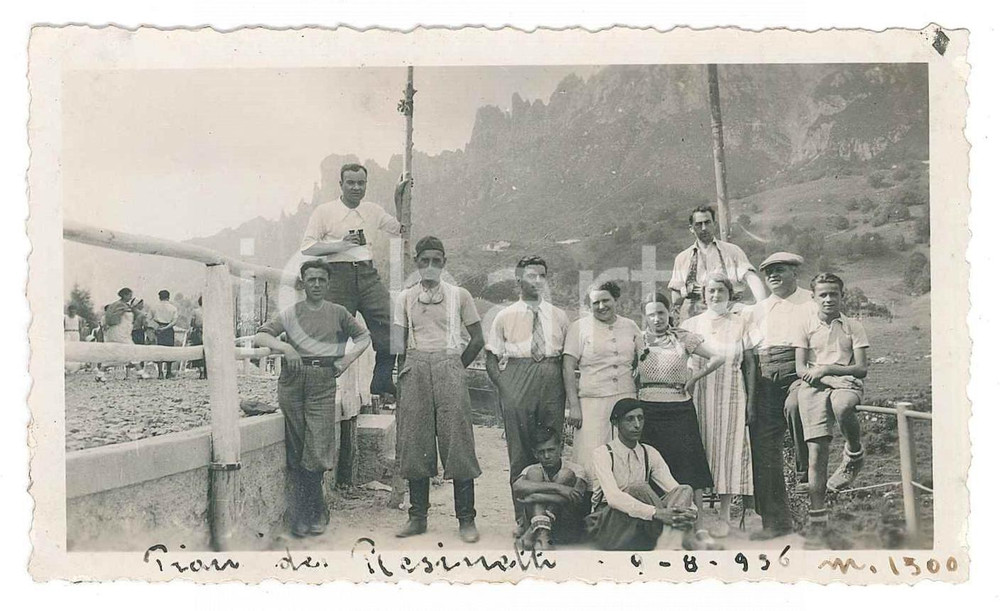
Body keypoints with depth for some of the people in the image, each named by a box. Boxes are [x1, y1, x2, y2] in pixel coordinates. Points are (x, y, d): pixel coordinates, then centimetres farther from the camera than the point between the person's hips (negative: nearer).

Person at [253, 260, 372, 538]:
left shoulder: (339, 313, 12)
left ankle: (313, 513, 9)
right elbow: (260, 336, 4)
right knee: (295, 453, 3)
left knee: (317, 451, -8)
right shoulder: (290, 313, 11)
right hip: (293, 380, 1)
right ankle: (301, 515, 12)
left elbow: (364, 336, 23)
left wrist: (347, 359, 9)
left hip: (324, 382, -1)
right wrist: (284, 347, -13)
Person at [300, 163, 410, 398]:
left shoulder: (373, 211, 16)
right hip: (339, 275, -4)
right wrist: (340, 246, -13)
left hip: (368, 275, 4)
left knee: (389, 324, -7)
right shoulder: (324, 211, 4)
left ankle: (382, 382, 6)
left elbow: (402, 230, 23)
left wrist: (400, 200, 12)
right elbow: (307, 248, -1)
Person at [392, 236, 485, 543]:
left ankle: (466, 520, -1)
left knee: (458, 443, -6)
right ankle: (417, 517, 11)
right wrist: (405, 375, 1)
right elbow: (399, 342, 11)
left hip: (449, 366, -2)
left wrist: (456, 367, 7)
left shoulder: (459, 295, 9)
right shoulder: (405, 297, 14)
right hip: (415, 370, 2)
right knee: (415, 444, 2)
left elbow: (477, 339, 10)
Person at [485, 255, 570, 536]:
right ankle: (523, 518, 9)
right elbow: (492, 358, 8)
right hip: (516, 386, -1)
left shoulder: (559, 316, 14)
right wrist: (504, 386, -5)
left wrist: (568, 389, -1)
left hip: (552, 386, 2)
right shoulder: (505, 317, 10)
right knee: (519, 453, 0)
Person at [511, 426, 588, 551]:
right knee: (534, 473, -13)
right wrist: (556, 487, -31)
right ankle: (540, 533, -33)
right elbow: (517, 486, -21)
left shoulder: (575, 469, 0)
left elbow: (577, 498, -20)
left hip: (567, 530, -1)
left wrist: (535, 497, -24)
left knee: (566, 475, -17)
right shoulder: (532, 470, 5)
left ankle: (532, 531, -25)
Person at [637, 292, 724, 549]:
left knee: (689, 469, -5)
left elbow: (717, 358, 0)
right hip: (647, 411, 1)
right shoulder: (638, 340, 6)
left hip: (679, 410, -1)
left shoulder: (684, 338, 3)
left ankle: (698, 529, 0)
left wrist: (694, 378, 1)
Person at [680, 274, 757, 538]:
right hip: (697, 398, 1)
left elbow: (750, 366, 5)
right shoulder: (690, 325, 8)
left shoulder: (740, 324, 6)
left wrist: (750, 403, -2)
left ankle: (724, 516, 6)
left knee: (727, 452, 0)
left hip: (730, 398, -1)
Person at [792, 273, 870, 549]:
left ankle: (854, 454, -9)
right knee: (816, 451, -9)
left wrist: (826, 368, -7)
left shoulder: (853, 327, 13)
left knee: (842, 406, -41)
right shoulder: (807, 328, 15)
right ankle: (817, 518, -2)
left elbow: (862, 369, 4)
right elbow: (800, 369, 6)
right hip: (814, 387, 1)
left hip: (846, 383, -1)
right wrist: (829, 379, -11)